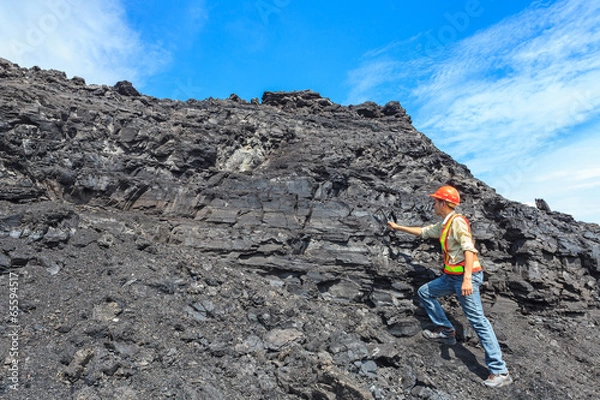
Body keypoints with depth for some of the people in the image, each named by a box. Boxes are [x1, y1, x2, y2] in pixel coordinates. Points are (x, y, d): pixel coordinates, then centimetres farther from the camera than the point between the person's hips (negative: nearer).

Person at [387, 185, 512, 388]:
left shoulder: (457, 221, -14)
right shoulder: (443, 225, 14)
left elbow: (469, 249, -23)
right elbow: (423, 231, 27)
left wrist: (467, 279, -30)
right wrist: (398, 227, 32)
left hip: (466, 276, -10)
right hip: (452, 276, 10)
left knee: (478, 321, -7)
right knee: (425, 292, 16)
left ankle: (500, 372, 2)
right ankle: (446, 330, 21)